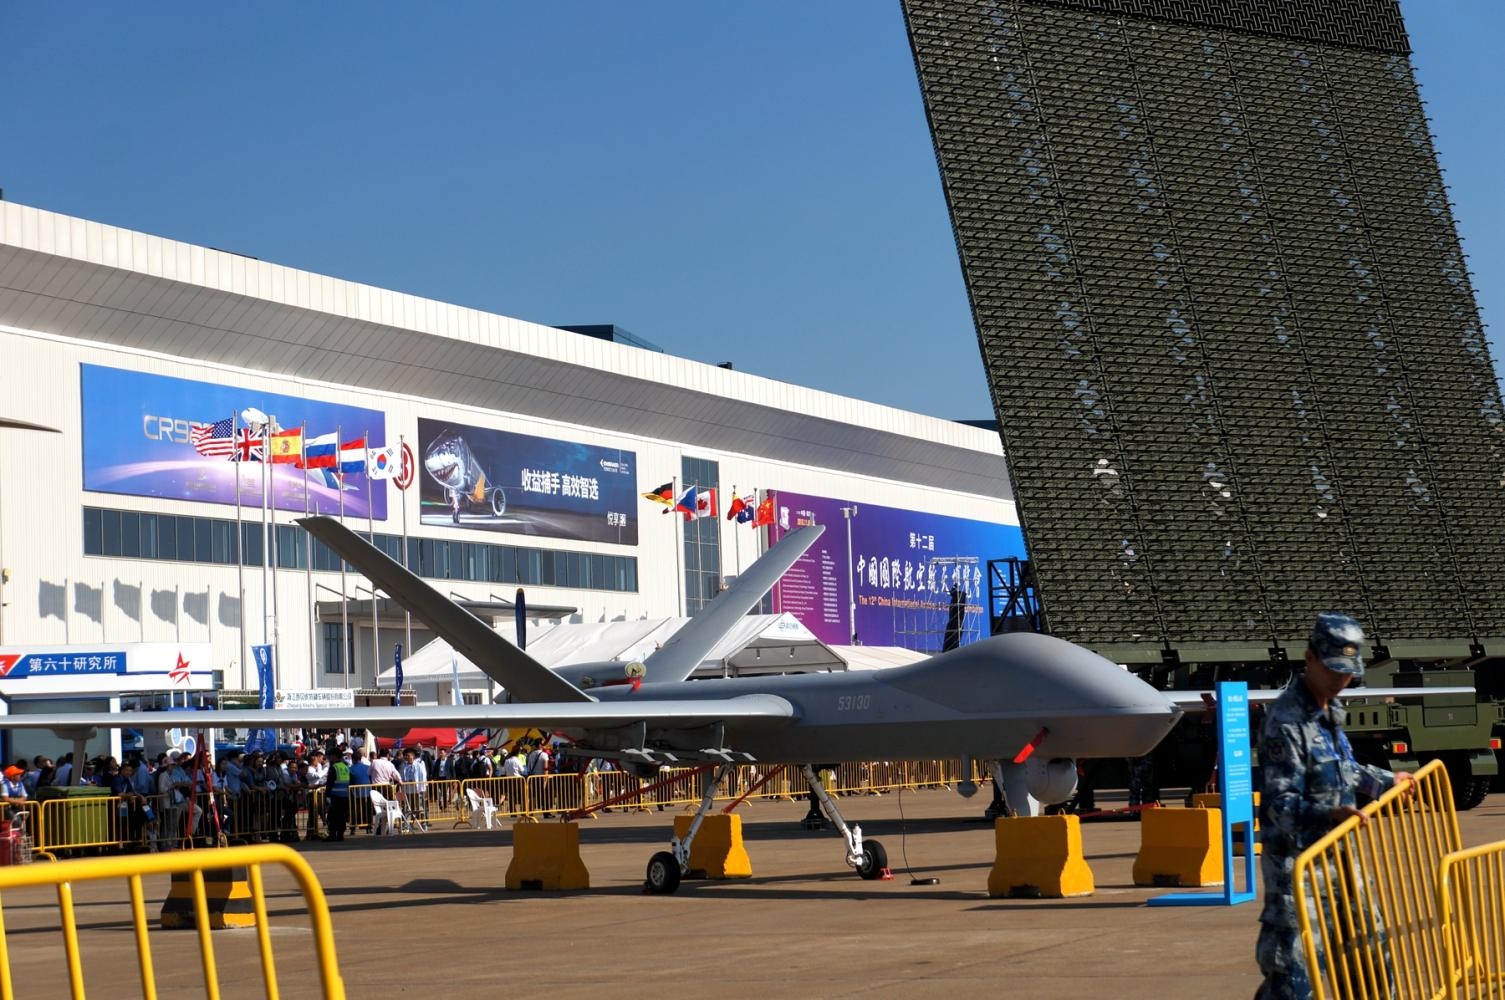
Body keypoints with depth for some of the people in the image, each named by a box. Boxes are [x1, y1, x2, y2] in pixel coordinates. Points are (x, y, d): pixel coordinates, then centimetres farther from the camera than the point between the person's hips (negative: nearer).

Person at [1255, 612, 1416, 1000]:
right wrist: (1329, 813, -41)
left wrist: (1386, 780, 38)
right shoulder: (1285, 721, -20)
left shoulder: (1332, 709, 10)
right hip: (1296, 860, -9)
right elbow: (1280, 804, -26)